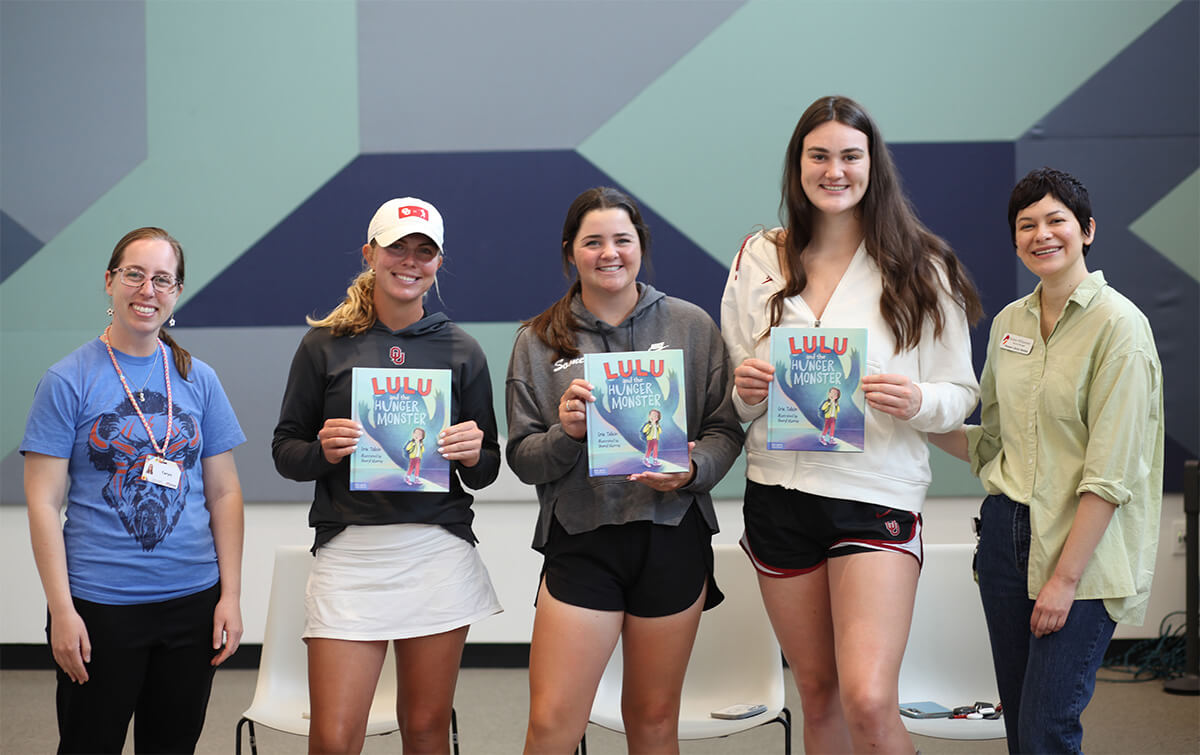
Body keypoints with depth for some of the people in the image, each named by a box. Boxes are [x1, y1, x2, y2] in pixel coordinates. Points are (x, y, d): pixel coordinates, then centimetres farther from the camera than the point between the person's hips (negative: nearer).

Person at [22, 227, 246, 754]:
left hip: (192, 600, 3)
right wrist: (61, 609, -12)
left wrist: (231, 594, 2)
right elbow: (43, 501, -6)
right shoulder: (68, 380, -4)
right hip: (100, 606, -3)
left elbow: (224, 493, 8)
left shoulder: (198, 379, 6)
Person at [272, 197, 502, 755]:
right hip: (349, 550, -1)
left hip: (439, 551, 1)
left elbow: (486, 472, 13)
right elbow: (284, 451, 8)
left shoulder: (461, 351, 9)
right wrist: (324, 451, -12)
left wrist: (472, 455, -9)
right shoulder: (326, 345, 5)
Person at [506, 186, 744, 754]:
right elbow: (521, 459, 4)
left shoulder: (691, 326, 5)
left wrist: (691, 470, -15)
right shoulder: (539, 342, 5)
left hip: (671, 539, 1)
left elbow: (727, 429, 5)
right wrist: (566, 434, -16)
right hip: (580, 543, 0)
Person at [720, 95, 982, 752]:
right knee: (818, 693, 13)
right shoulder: (760, 260, 8)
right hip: (779, 492, 3)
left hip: (878, 493, -3)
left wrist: (918, 401, -20)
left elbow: (961, 392, 2)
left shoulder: (920, 268, 0)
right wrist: (744, 390, -10)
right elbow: (734, 397, 14)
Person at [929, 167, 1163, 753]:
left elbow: (1110, 472, -14)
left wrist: (1066, 577, -17)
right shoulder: (1008, 322, 10)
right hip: (1006, 531, 6)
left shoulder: (1118, 325, -10)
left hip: (1082, 549, -6)